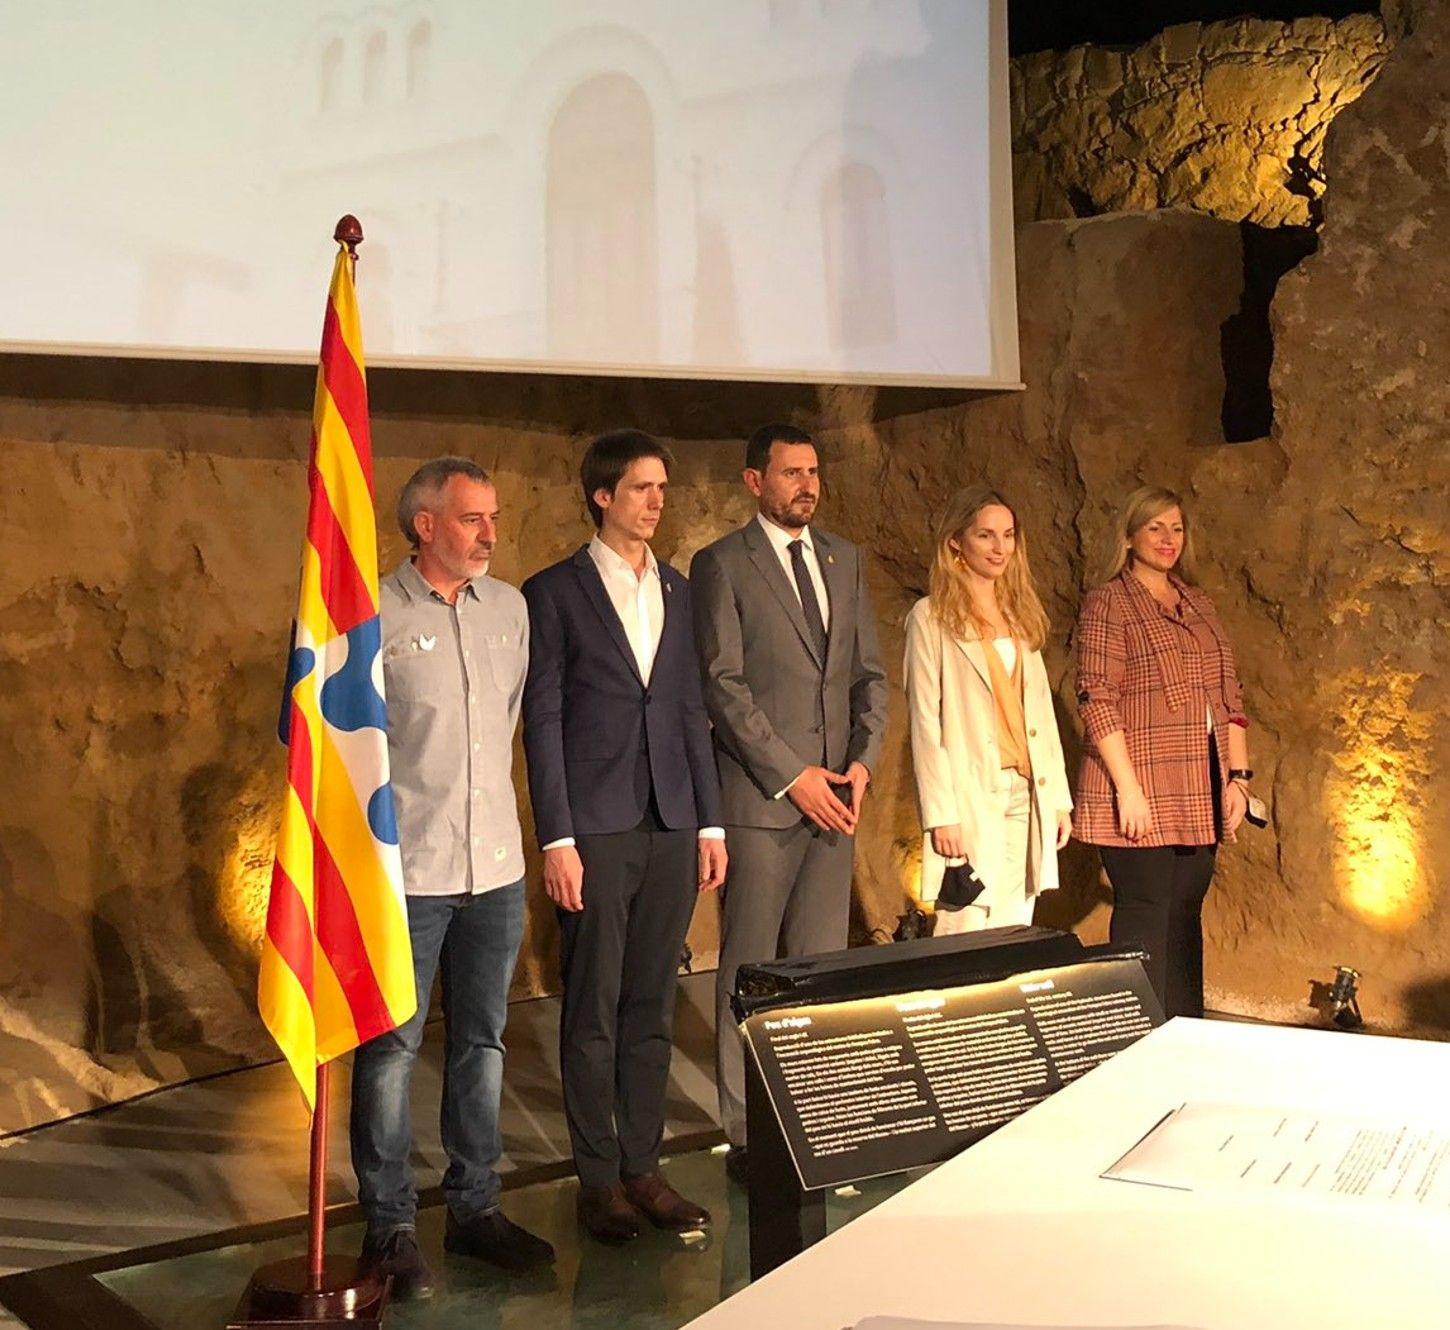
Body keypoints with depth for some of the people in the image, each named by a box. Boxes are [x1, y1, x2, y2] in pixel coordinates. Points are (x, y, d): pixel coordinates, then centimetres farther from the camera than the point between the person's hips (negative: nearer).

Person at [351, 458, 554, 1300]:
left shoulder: (509, 607, 8)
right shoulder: (375, 616, -9)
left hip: (497, 862, 5)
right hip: (407, 869, -5)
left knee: (483, 1040, 14)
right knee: (392, 1049, 3)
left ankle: (476, 1207, 28)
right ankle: (390, 1225, 18)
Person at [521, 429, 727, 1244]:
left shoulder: (679, 590, 13)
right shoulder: (554, 592, -2)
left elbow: (693, 710, 14)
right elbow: (542, 721, -5)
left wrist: (711, 822, 9)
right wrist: (558, 839, -10)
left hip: (673, 828, 5)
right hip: (596, 830, -4)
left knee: (653, 1007, 11)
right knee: (594, 1012, 4)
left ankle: (644, 1166, 21)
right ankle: (600, 1178, 16)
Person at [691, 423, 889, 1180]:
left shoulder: (844, 561, 15)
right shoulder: (722, 565, -3)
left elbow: (869, 672, 14)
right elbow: (723, 684, -9)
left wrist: (862, 761, -1)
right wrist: (792, 776, -12)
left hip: (835, 796, 5)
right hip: (760, 797, -5)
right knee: (750, 971, 2)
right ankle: (747, 1135, 12)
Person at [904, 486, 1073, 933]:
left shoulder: (1020, 615, 17)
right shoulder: (932, 618, -3)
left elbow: (1041, 711, 16)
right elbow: (925, 722, -7)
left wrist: (1058, 798, 10)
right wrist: (940, 815, -13)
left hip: (1026, 794, 6)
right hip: (970, 795, -6)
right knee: (965, 937, -7)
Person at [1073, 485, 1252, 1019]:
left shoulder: (1198, 603, 17)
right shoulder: (1108, 603, -3)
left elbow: (1229, 696, 17)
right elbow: (1098, 701, -11)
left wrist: (1238, 775, 7)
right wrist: (1128, 787, -17)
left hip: (1198, 796, 6)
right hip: (1141, 794, -6)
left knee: (1185, 913, 10)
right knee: (1145, 912, -4)